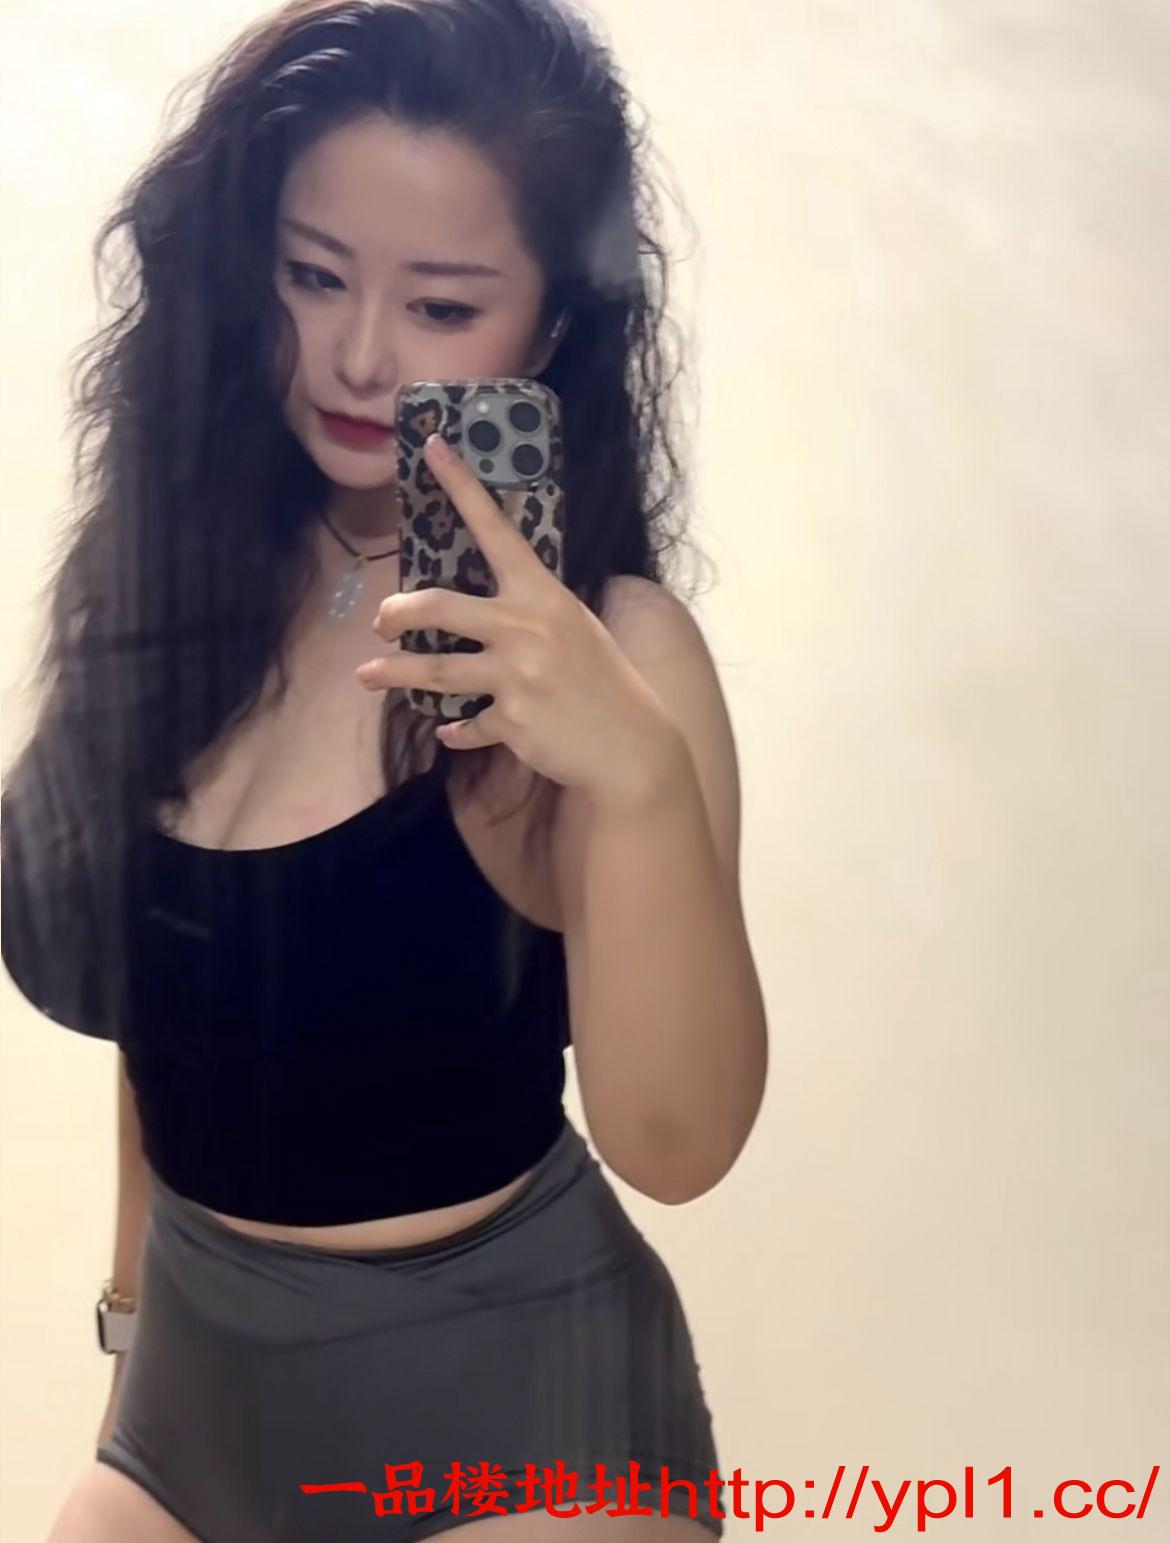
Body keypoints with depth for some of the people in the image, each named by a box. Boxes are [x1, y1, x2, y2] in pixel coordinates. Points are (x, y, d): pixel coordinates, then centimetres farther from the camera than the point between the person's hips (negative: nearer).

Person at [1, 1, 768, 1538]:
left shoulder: (602, 646, -18)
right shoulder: (177, 581, -2)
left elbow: (675, 1141, -23)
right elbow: (165, 998, 9)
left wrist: (639, 775, -38)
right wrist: (138, 1310, 15)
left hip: (507, 1393, -5)